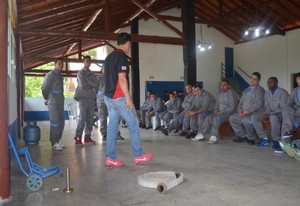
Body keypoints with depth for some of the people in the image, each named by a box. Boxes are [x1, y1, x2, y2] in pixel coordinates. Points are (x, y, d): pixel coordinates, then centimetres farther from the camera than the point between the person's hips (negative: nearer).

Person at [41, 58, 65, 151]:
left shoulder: (60, 76, 17)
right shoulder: (50, 75, -7)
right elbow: (45, 88, -5)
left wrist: (61, 98, 12)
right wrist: (46, 99, 4)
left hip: (60, 102, 8)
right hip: (53, 103, -8)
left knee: (61, 122, 9)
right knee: (55, 122, -7)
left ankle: (58, 140, 18)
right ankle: (54, 143, -1)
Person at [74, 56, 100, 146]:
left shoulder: (91, 73, 18)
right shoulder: (81, 73, 1)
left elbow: (97, 84, 8)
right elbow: (82, 85, -11)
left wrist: (88, 82, -4)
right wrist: (92, 84, 0)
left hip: (91, 97, 6)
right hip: (83, 97, -6)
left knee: (90, 118, 3)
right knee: (82, 118, -12)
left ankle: (87, 137, 8)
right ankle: (78, 138, -9)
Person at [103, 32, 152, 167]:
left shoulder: (109, 57, 15)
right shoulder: (122, 57, -12)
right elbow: (122, 78, -20)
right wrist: (128, 98, -19)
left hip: (109, 97, 9)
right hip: (119, 97, -9)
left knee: (112, 126, 7)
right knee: (133, 125, 3)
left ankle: (110, 158, 8)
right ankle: (138, 156, 12)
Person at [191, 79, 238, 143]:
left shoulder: (231, 94, -10)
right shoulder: (221, 94, 15)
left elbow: (232, 107, -18)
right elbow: (217, 104, 22)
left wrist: (221, 112, -19)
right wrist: (216, 111, 1)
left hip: (229, 114, -7)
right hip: (220, 113, 7)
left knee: (216, 118, -33)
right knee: (209, 117, -16)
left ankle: (214, 137, -32)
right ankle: (201, 134, -17)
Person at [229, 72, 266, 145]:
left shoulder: (260, 90, -5)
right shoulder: (246, 91, 19)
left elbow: (259, 103, -18)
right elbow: (240, 103, 18)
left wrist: (248, 111, -25)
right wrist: (240, 110, -4)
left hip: (256, 114, -8)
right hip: (245, 114, 8)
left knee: (246, 120, -35)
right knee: (232, 118, -4)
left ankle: (251, 138, -11)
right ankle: (242, 136, 5)